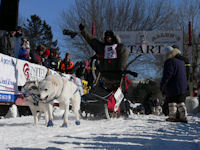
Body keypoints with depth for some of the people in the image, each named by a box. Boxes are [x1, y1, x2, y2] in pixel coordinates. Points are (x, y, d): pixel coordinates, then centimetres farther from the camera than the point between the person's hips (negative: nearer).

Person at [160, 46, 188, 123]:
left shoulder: (169, 62, -16)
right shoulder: (181, 61, 11)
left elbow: (167, 75, -18)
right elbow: (185, 74, 20)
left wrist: (162, 85, -10)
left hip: (173, 87, -7)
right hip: (183, 87, 7)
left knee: (172, 102, 4)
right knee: (181, 102, 11)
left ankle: (172, 117, 8)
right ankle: (184, 117, 9)